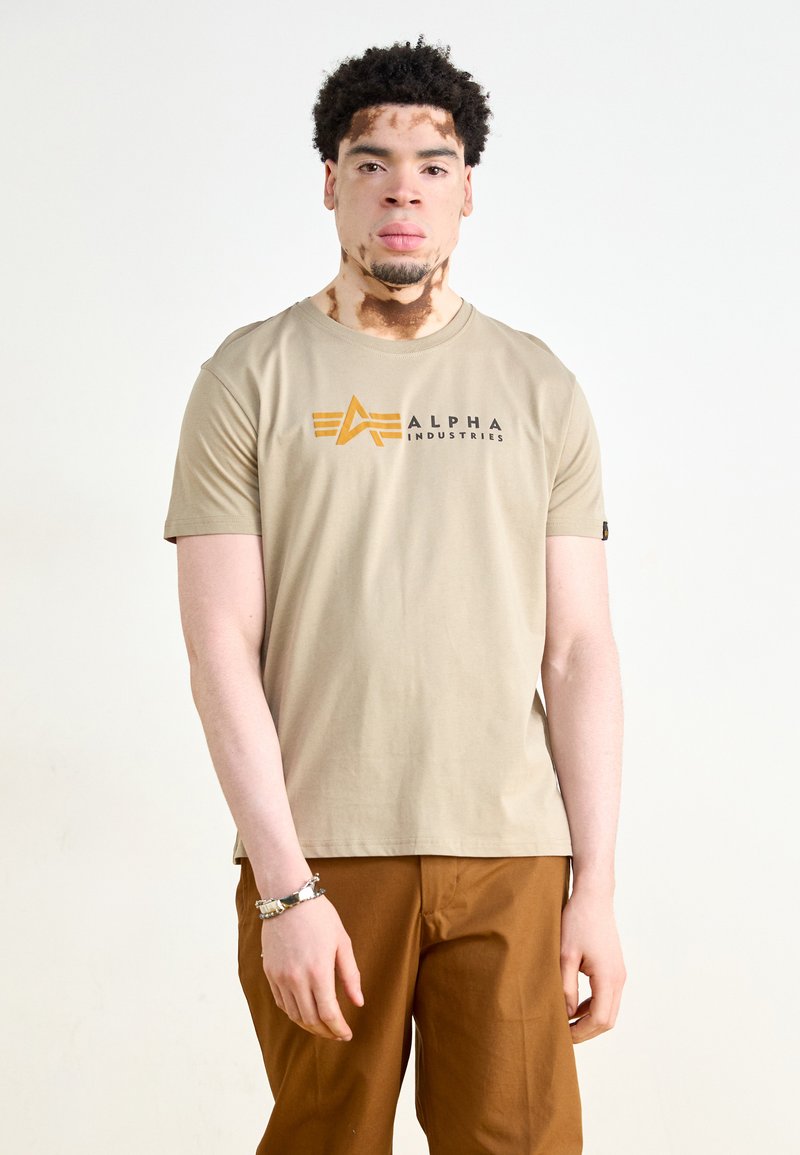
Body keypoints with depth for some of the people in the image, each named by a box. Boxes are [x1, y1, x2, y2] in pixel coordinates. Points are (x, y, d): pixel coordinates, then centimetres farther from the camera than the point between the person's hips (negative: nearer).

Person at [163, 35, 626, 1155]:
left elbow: (579, 650, 6)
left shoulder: (538, 385, 9)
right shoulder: (251, 376, 3)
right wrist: (285, 885, -10)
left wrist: (597, 884, 0)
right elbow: (221, 650, -4)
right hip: (318, 854, -1)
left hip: (510, 854, 2)